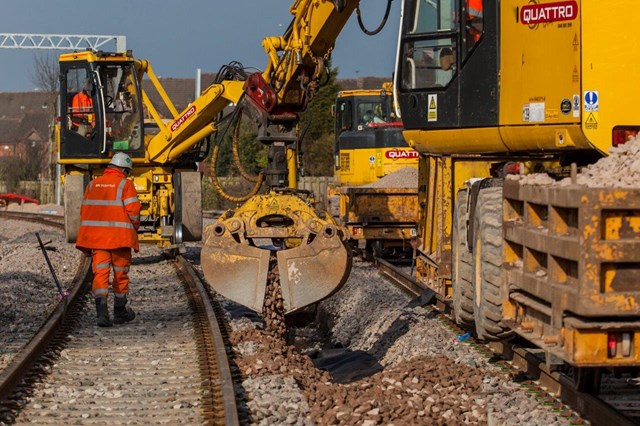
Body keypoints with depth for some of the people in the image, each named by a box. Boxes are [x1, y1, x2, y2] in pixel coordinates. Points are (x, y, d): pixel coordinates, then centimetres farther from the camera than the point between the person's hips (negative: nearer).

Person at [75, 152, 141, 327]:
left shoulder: (93, 184, 11)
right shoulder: (125, 184, -4)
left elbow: (84, 210, 12)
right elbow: (133, 210, -11)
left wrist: (88, 238, 18)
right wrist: (135, 226, 9)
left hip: (96, 236, 3)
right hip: (120, 236, -3)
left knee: (100, 272, -2)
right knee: (121, 274, 11)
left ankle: (101, 311, -20)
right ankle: (120, 311, 23)